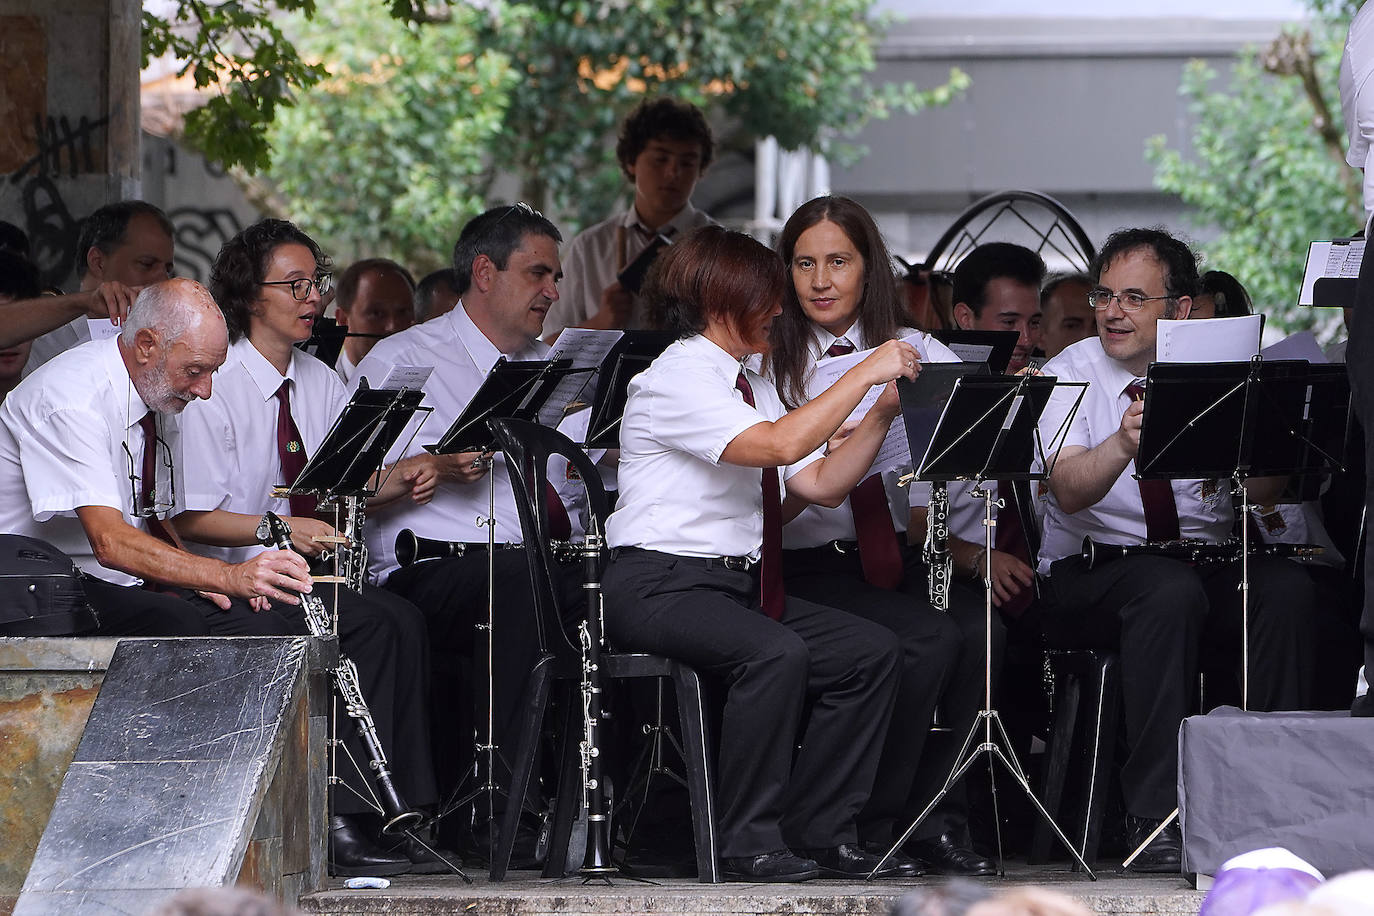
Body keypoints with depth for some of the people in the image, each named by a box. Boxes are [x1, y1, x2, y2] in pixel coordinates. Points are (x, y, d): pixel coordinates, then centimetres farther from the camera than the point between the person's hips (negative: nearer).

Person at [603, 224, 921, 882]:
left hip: (741, 582, 9)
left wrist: (884, 411, 2)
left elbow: (822, 483, 14)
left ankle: (817, 831, -2)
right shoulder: (673, 379, -12)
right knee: (777, 654, -34)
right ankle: (750, 844, -24)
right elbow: (780, 445, -26)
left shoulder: (751, 387, 18)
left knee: (872, 651, -6)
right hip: (660, 587, -9)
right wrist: (865, 373, -19)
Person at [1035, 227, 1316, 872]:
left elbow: (1264, 492, -7)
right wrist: (1123, 444, -39)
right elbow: (1069, 492, -18)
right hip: (1088, 577, -3)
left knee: (1286, 587, -28)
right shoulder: (1071, 374, 0)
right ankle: (1155, 814, -34)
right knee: (1171, 590, -35)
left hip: (1210, 565, 3)